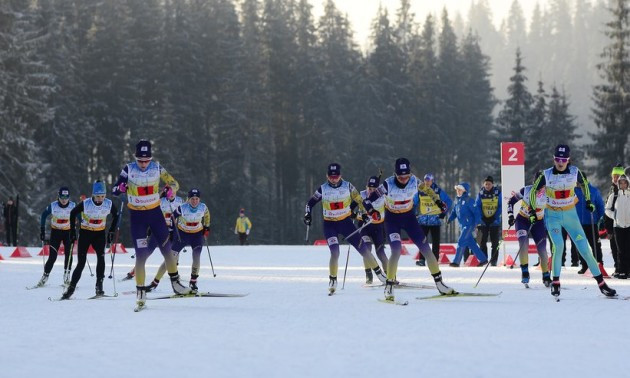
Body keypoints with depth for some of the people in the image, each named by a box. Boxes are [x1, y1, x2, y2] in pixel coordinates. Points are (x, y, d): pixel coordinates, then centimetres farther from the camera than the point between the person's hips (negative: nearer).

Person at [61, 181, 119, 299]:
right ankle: (71, 288, 6)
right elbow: (73, 214, -2)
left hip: (100, 234, 1)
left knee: (101, 257, -21)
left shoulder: (109, 204, -12)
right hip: (85, 233, -1)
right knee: (81, 263, -5)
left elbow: (116, 216, 7)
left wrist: (111, 231, 3)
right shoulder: (85, 204, -18)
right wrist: (73, 231, -3)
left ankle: (99, 286, -14)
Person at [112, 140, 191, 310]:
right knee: (141, 254, -9)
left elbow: (174, 183, 2)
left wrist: (169, 190, -21)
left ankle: (176, 283, 26)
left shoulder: (157, 168, -6)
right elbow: (114, 190, -5)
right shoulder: (129, 169, -10)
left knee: (167, 249, 8)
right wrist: (120, 188, -28)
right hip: (137, 216, -2)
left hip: (155, 213, 2)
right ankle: (140, 293, -1)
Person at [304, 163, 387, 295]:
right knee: (335, 253, -19)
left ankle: (379, 273, 14)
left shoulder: (347, 186, -5)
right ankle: (332, 281, -1)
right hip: (329, 224, -1)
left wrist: (365, 213, 1)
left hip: (346, 222, 1)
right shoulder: (323, 189, -5)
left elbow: (359, 200, 7)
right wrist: (307, 214, -12)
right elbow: (310, 203, 3)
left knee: (363, 248, 0)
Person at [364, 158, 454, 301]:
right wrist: (372, 211, -42)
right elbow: (368, 200, -24)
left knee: (425, 248, 0)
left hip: (409, 217, 3)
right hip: (392, 218, -3)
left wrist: (438, 201, 7)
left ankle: (439, 284, 10)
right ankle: (389, 287, -9)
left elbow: (426, 188, 5)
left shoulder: (414, 181, -18)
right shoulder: (388, 184, -26)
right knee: (396, 251, -21)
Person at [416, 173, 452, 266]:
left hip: (435, 220, -2)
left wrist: (444, 213, -1)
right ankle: (421, 259, -1)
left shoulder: (438, 191, -3)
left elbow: (449, 202, 3)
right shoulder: (420, 191, 3)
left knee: (435, 241, 2)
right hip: (423, 220, 2)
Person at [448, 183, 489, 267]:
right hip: (463, 225, 8)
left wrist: (476, 223, -19)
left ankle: (456, 261, -10)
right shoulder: (457, 200, 12)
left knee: (461, 242, -12)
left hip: (469, 225, -8)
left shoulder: (468, 200, -12)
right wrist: (450, 219, 5)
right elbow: (454, 212, 21)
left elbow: (476, 212, -14)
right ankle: (483, 259, 21)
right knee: (471, 243, 11)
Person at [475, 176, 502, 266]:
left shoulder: (497, 192, -5)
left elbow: (500, 206, -3)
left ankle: (494, 260, 4)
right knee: (483, 241, 0)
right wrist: (480, 218, -11)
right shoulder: (481, 193, -1)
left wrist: (496, 217, -14)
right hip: (484, 220, 1)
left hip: (494, 220, -1)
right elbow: (477, 206, 1)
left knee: (494, 241, -1)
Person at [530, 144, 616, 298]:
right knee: (558, 246, -22)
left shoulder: (575, 172, -9)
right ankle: (555, 282, -4)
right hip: (553, 216, -2)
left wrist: (588, 201, 15)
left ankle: (601, 283, 6)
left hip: (570, 215, 2)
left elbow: (584, 184, 14)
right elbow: (533, 191, 2)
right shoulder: (546, 175, -12)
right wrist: (532, 211, -3)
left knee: (584, 248, -2)